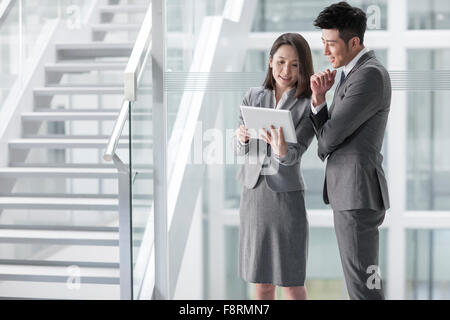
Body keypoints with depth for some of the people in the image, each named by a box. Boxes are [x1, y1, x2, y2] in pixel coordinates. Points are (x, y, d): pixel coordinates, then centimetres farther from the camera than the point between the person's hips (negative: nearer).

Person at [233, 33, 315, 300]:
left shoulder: (308, 106, -4)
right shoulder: (253, 97, 6)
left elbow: (294, 155, -15)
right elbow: (240, 150, 5)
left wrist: (281, 148, -38)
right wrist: (242, 137, -19)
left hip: (286, 195, -3)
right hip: (253, 192, 3)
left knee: (291, 282, 1)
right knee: (262, 282, 10)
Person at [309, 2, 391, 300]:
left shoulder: (370, 75, -16)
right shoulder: (355, 73, 17)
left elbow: (330, 136, -17)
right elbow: (327, 132, 13)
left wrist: (324, 148, 6)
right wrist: (319, 98, -4)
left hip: (357, 193, -10)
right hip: (349, 191, 10)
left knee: (363, 285, -7)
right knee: (362, 283, 13)